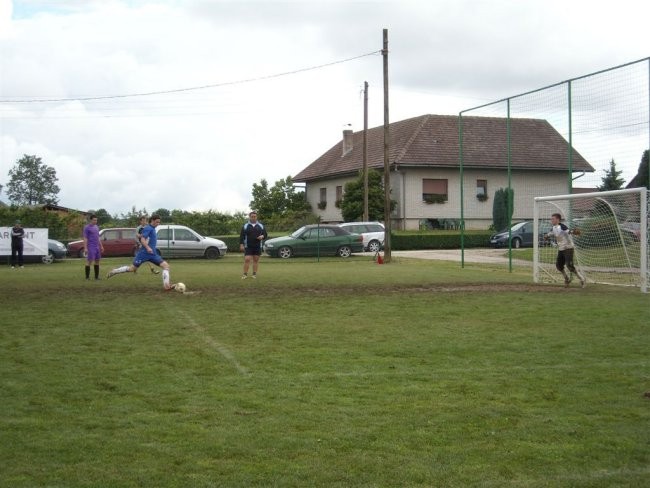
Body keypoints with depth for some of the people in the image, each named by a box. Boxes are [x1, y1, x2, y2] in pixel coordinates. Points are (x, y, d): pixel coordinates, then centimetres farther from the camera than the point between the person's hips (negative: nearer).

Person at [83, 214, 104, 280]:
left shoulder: (96, 227, 15)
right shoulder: (87, 227, -7)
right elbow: (85, 238, -11)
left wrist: (101, 246, 16)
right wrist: (85, 248, -17)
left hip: (97, 247, 7)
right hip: (90, 247, -7)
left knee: (97, 261, 6)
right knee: (89, 261, -8)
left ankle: (96, 276, 11)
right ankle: (87, 276, -3)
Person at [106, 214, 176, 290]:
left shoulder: (153, 229, 17)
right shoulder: (148, 228, -10)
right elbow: (142, 239, -23)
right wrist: (148, 248, -35)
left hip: (152, 254, 8)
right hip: (144, 253, -8)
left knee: (166, 265, -6)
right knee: (132, 268, -3)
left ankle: (167, 286, -12)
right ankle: (113, 272, 16)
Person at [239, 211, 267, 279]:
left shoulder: (261, 226, 9)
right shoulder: (245, 226, 3)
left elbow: (265, 234, 12)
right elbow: (241, 236, 2)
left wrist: (262, 236, -10)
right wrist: (241, 245, -6)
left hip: (258, 247, 2)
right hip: (248, 247, -2)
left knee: (256, 260, 5)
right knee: (247, 260, -9)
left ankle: (254, 274, 12)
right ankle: (245, 274, -2)